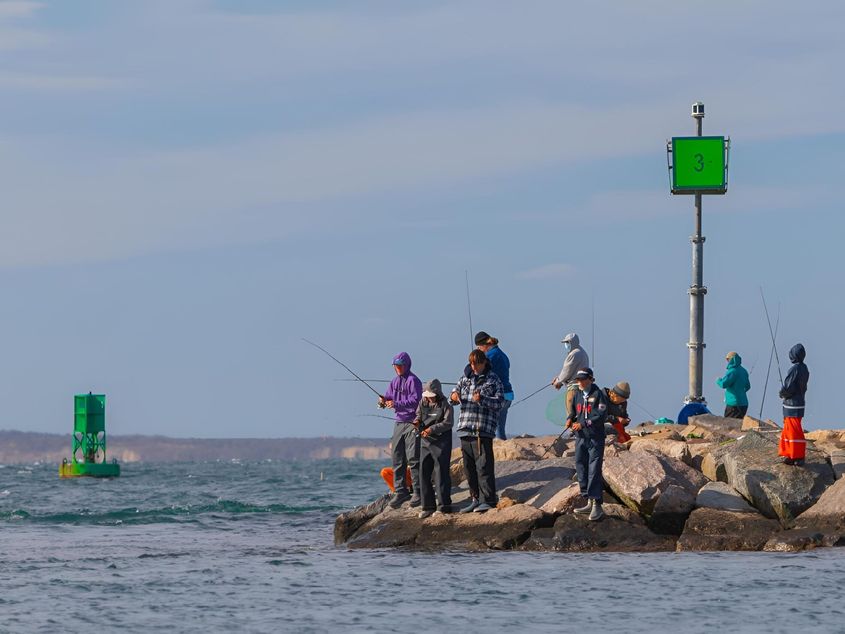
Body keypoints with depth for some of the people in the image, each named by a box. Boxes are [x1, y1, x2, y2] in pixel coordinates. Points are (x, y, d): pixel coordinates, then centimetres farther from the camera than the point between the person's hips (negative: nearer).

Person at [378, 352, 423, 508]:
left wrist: (395, 404, -23)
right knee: (397, 459, 5)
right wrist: (383, 401, -7)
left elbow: (415, 400, -17)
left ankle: (418, 492, -6)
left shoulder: (413, 381, -8)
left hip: (412, 423, -8)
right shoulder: (394, 382, 16)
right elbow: (388, 398, 17)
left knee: (413, 459, -9)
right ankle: (400, 492, 9)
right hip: (399, 423, 8)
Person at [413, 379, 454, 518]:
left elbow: (448, 423, -14)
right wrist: (417, 422, -5)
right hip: (425, 442, 6)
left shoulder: (445, 405, -8)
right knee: (424, 473, 5)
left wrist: (432, 429, -23)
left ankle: (444, 505, 0)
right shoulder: (423, 403, 8)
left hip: (441, 442, -6)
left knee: (441, 473, -6)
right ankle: (428, 506, 12)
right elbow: (418, 415, 18)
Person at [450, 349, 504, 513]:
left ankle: (488, 500, -7)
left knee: (483, 465, -10)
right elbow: (457, 390, 18)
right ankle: (476, 499, 16)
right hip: (465, 429, 6)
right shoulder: (466, 378, 17)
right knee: (469, 467, 8)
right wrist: (454, 396, -6)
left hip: (483, 430, -6)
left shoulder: (493, 380, 1)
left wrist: (482, 399, -23)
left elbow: (499, 401, -6)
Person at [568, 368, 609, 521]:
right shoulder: (578, 395, 12)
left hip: (595, 439, -7)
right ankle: (589, 503, 18)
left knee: (594, 471, -10)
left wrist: (583, 424, -21)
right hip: (580, 438, 7)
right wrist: (570, 419, 0)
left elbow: (601, 416, -15)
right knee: (581, 470, 9)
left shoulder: (598, 395, -9)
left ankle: (597, 505, -10)